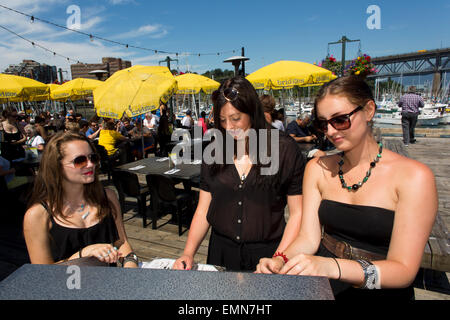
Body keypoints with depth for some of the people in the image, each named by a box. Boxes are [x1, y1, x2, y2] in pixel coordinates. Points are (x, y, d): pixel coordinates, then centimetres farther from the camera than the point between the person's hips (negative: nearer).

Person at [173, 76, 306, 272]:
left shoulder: (284, 150, -10)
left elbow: (297, 213, -9)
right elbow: (203, 211, 2)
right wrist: (188, 253, -10)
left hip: (267, 251, -2)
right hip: (221, 250, 3)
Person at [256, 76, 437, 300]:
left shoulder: (414, 176, -8)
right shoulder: (317, 168, 4)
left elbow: (403, 269, -13)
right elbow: (308, 239, -1)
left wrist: (332, 266, -28)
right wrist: (280, 261, -20)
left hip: (381, 292, -2)